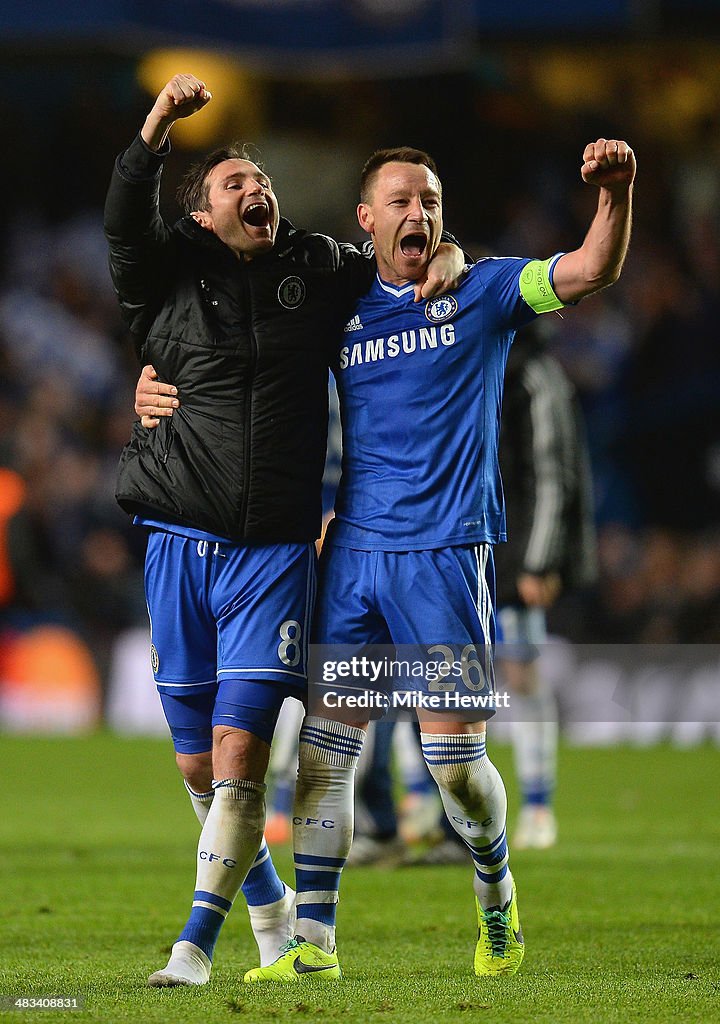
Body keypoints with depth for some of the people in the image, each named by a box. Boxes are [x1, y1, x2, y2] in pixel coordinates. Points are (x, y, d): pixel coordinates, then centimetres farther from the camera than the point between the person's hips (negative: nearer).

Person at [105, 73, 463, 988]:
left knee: (240, 751, -12)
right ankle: (266, 897, 29)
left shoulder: (320, 270, 10)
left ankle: (198, 938, -8)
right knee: (197, 764, 7)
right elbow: (123, 222, -12)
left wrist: (446, 257, 4)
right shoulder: (172, 278, 6)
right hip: (179, 543, 1)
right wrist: (158, 127, -23)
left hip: (274, 551, -1)